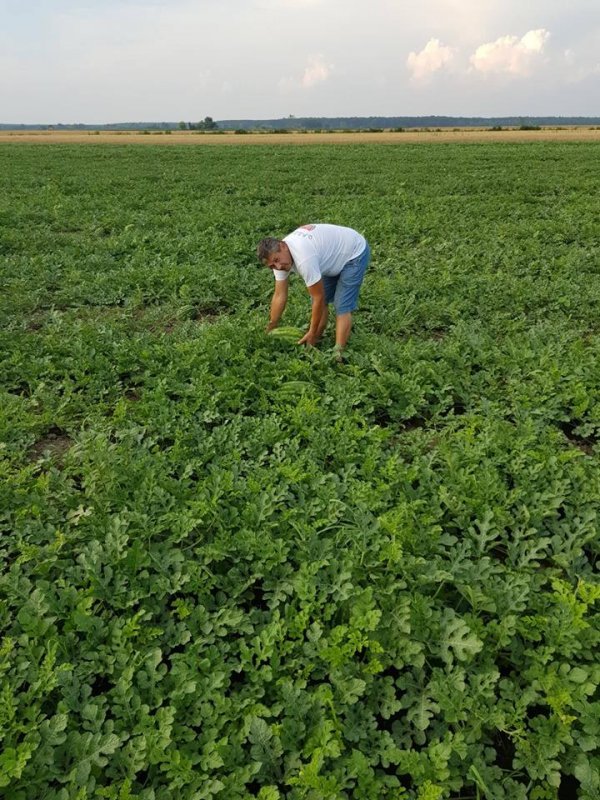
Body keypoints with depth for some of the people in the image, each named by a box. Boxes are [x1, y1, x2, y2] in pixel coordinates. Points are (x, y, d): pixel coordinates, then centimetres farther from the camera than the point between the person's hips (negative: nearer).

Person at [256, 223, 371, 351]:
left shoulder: (303, 259, -39)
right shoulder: (279, 255, -13)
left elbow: (319, 298, -29)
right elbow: (279, 296, -4)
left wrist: (312, 334, -19)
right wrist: (269, 330, 0)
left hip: (355, 253, -8)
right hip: (335, 255, 8)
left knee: (342, 307, -13)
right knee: (321, 301, 7)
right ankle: (315, 344, 19)